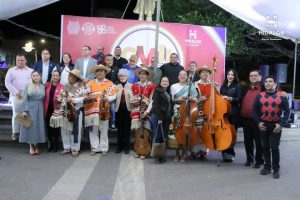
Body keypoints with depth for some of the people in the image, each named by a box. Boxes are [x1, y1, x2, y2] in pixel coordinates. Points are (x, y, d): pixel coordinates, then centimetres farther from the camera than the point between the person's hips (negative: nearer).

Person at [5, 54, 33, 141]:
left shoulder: (31, 71, 12)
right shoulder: (11, 70, 12)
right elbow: (7, 83, 3)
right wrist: (16, 92, -7)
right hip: (16, 96, 0)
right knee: (16, 114, -1)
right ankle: (15, 132, 9)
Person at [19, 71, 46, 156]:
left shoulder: (43, 87, 8)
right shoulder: (28, 86, 2)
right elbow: (24, 99, -3)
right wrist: (24, 110, -11)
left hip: (40, 109, 2)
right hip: (30, 109, -2)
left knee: (38, 127, 4)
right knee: (31, 127, 1)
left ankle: (36, 146, 16)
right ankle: (31, 146, 13)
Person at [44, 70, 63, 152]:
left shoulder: (62, 87, -3)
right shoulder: (47, 85, 9)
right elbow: (44, 98, 10)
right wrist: (44, 109, 2)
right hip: (48, 110, 3)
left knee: (56, 128, 8)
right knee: (49, 128, 10)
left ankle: (56, 145, 21)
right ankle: (50, 145, 23)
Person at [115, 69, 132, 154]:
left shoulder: (131, 86, 3)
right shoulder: (116, 86, 12)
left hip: (128, 110, -2)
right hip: (119, 110, 3)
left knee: (127, 129, 2)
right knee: (120, 129, 8)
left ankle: (126, 147, 11)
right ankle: (120, 147, 19)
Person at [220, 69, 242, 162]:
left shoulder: (237, 86, 2)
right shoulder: (223, 86, 15)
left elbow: (239, 99, -5)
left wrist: (230, 98, -19)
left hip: (233, 113, -3)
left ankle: (230, 152, 8)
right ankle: (225, 152, 13)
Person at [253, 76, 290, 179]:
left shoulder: (281, 96, -3)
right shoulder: (260, 96, 1)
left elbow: (287, 111, 0)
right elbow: (255, 110, 5)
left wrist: (281, 124, -10)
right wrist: (258, 122, -6)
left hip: (276, 125, -2)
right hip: (263, 125, 2)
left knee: (275, 147, 0)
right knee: (265, 147, 11)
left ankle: (276, 169, 14)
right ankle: (267, 166, 25)